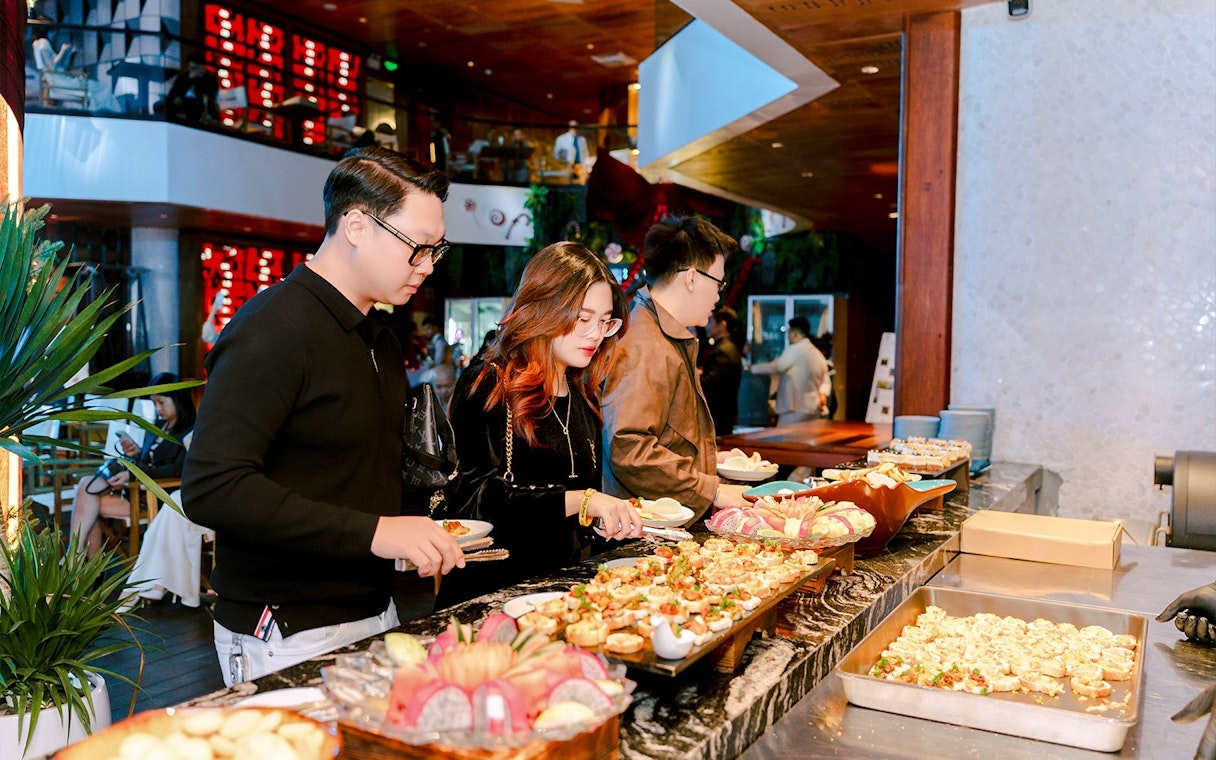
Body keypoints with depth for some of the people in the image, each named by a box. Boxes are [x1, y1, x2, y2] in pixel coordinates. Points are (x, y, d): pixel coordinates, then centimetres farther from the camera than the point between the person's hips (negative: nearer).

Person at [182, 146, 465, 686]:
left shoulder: (380, 338, 13)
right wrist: (371, 532, -27)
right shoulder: (274, 329, -17)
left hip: (375, 616, 8)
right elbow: (211, 488, -25)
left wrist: (417, 533, 5)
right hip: (288, 638, -8)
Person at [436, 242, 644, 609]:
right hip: (489, 591, -6)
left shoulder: (582, 399, 14)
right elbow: (474, 498, -18)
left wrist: (621, 516, 4)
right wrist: (579, 500, -24)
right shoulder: (486, 388, -7)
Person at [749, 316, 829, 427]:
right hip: (813, 409, 9)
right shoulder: (818, 354, 17)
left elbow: (775, 367, -9)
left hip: (795, 409, -9)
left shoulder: (795, 349, -10)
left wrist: (752, 368, 3)